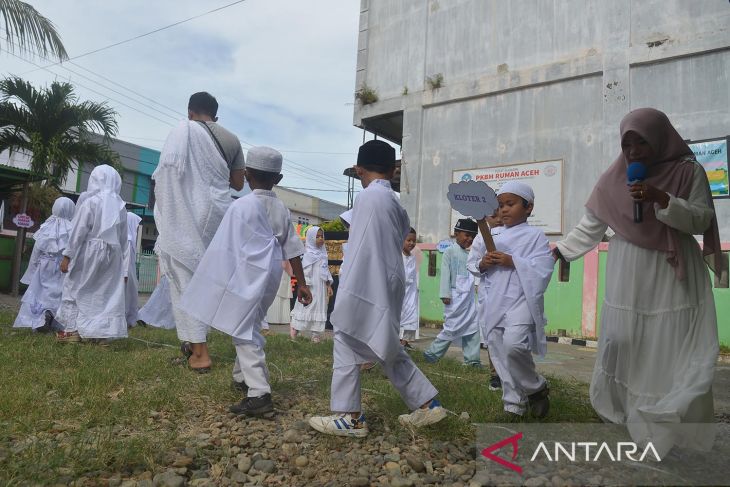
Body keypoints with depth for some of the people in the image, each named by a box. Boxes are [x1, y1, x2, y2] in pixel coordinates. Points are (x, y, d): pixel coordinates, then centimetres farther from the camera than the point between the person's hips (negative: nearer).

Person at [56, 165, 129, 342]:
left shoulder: (90, 201, -7)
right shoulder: (120, 206, 6)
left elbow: (78, 231, -9)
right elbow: (123, 237, 9)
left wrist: (67, 255, -6)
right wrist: (122, 258, 14)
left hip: (89, 251, -4)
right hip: (112, 254, 4)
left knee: (76, 287, 9)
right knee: (108, 291, 5)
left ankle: (73, 329, 8)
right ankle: (101, 331, 5)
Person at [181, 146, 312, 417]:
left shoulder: (242, 206, -10)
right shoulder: (281, 209, 8)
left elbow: (225, 250, -11)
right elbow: (293, 249, 9)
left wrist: (215, 283, -4)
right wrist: (301, 283, 14)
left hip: (247, 277, -7)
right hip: (270, 278, 7)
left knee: (245, 333, -6)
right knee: (249, 329, 23)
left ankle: (260, 396, -14)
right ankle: (243, 376, 40)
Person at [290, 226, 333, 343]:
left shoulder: (323, 254, 12)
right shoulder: (308, 254, -8)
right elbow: (305, 272, -13)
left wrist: (329, 285, 12)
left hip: (321, 289, 7)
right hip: (310, 288, -7)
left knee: (320, 310, 8)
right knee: (305, 309, -4)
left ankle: (316, 335, 13)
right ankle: (295, 331, 6)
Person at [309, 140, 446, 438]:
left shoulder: (368, 197, -14)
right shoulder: (395, 203, 12)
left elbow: (361, 252, -18)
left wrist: (347, 297, -16)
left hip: (366, 291, -9)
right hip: (386, 291, 9)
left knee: (347, 347, 4)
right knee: (389, 350, 19)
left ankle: (351, 418, 14)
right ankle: (427, 404, 25)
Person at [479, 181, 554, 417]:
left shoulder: (535, 235, 0)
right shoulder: (495, 238, 16)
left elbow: (543, 269, -12)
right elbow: (483, 271, 19)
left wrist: (513, 262, -19)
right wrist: (483, 264, -3)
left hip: (521, 300, -6)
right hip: (496, 302, 6)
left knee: (513, 344, -25)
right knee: (498, 351, 6)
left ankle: (536, 387, 3)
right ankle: (513, 403, 22)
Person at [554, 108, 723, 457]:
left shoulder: (689, 171, -2)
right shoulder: (614, 178, 2)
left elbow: (702, 221, -6)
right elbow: (591, 225, 8)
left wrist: (661, 198, -20)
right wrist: (559, 250, 4)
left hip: (672, 276, -2)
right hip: (627, 277, 2)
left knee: (671, 350, -1)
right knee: (621, 343, 6)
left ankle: (671, 425, 10)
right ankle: (620, 411, 21)